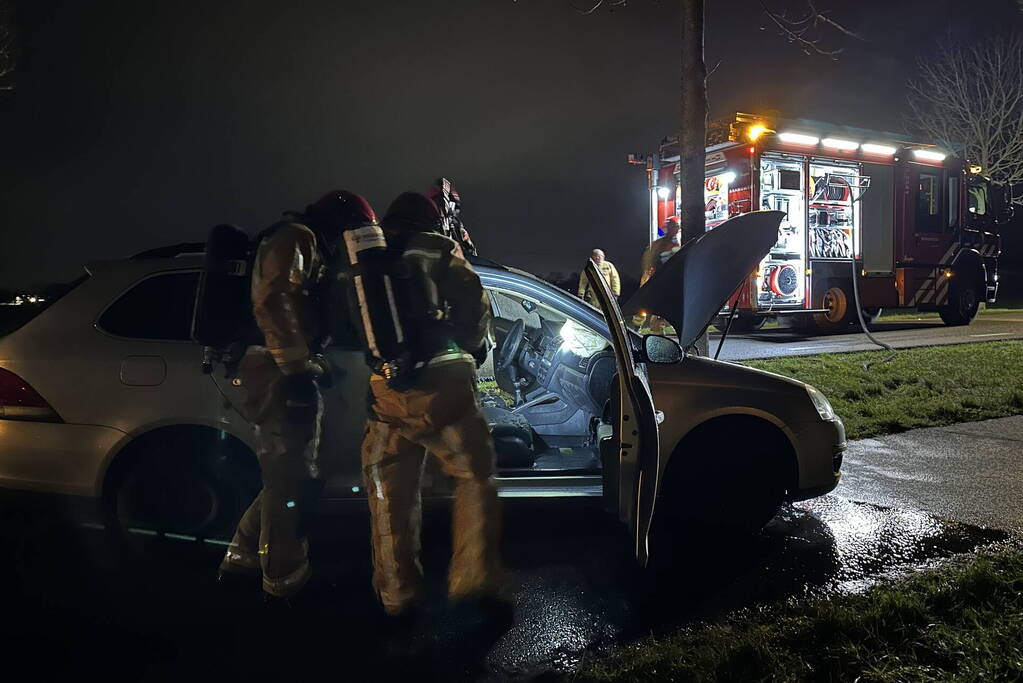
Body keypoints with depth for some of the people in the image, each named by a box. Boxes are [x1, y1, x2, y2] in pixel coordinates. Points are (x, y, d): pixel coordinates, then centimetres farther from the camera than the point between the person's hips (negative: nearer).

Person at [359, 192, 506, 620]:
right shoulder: (438, 249, 7)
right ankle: (473, 581, 4)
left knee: (390, 494, 12)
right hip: (439, 383, -3)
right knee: (475, 477, 8)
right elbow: (475, 305, 2)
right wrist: (472, 346, 19)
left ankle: (398, 596, 17)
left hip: (384, 390, 4)